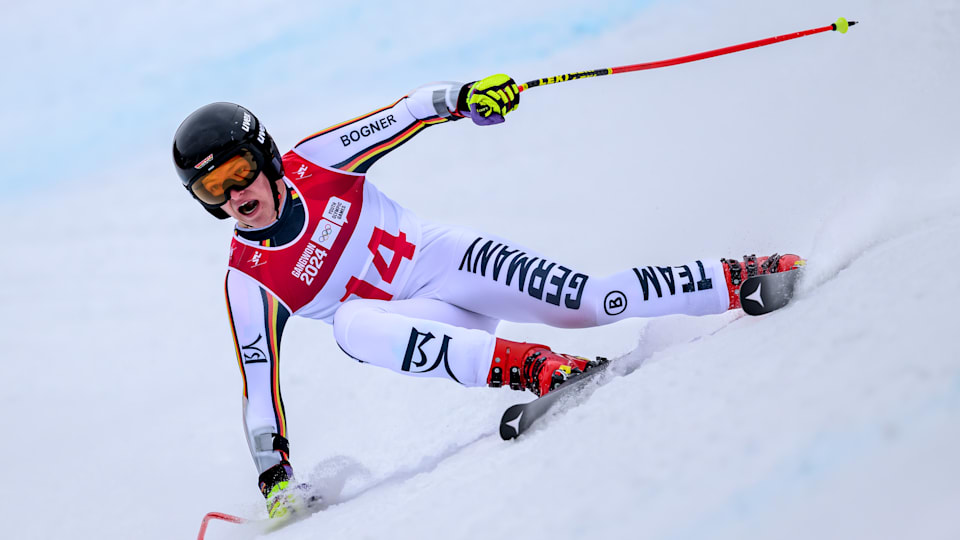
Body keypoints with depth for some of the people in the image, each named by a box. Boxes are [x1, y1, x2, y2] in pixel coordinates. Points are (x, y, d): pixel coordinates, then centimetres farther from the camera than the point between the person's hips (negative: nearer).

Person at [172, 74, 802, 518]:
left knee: (589, 301, -18)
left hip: (446, 258, 0)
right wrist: (273, 475, -5)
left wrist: (464, 97, -22)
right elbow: (259, 382, -1)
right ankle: (518, 363, -46)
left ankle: (737, 280, -4)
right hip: (415, 322, 0)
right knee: (351, 322, -34)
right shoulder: (249, 283, -6)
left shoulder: (313, 162, -7)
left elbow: (408, 114, -3)